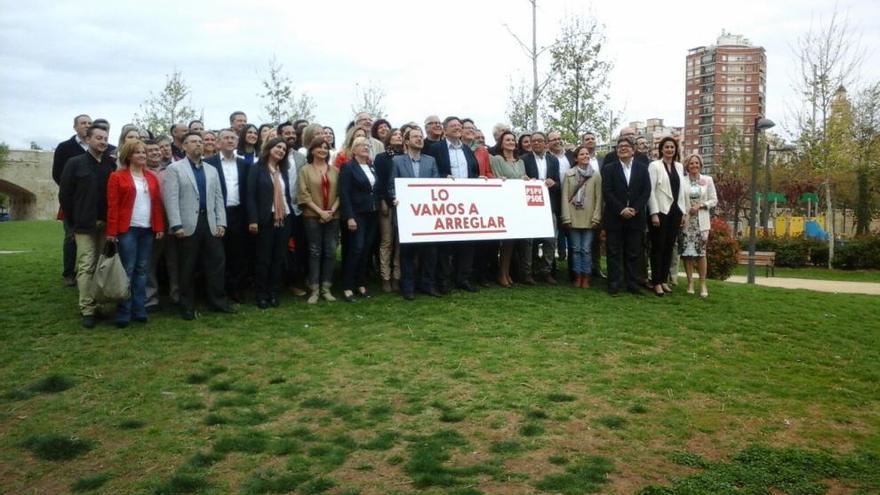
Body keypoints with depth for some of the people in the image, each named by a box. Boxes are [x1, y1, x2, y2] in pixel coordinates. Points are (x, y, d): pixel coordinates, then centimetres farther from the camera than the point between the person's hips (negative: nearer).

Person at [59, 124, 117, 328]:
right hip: (85, 225, -3)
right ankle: (87, 310, -2)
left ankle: (100, 304, 16)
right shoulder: (75, 163, 1)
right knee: (86, 266, -3)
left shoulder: (112, 165, 7)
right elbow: (65, 195, 1)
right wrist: (74, 221, 0)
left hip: (107, 224, 3)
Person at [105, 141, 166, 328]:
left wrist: (160, 227, 4)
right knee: (127, 270, -3)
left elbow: (157, 203, 11)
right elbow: (112, 206, -5)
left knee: (142, 270, 8)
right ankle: (123, 313, 4)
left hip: (147, 229, 4)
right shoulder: (117, 177, -1)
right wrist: (112, 231, -11)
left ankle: (139, 310, 14)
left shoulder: (152, 177, 12)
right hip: (127, 229, -4)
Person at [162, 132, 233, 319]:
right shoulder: (174, 168, 0)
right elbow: (171, 199, -8)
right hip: (188, 225, -4)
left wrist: (221, 222, 4)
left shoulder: (212, 170, 17)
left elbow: (218, 197, 13)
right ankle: (187, 307, 14)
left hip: (210, 224, 4)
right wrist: (177, 225, -16)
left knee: (217, 263, 5)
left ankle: (218, 301, 16)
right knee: (187, 267, 4)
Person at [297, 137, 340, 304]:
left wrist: (332, 210, -9)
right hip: (313, 217, -3)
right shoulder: (305, 170, 2)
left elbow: (339, 193, 7)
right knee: (315, 252, 1)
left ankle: (326, 288, 11)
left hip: (333, 217, 3)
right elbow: (303, 194, -5)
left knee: (330, 252, 3)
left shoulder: (334, 171, 11)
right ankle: (314, 289, 5)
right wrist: (320, 211, -13)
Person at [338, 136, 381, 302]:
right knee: (356, 249, -10)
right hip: (357, 215, -6)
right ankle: (347, 287, -4)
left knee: (366, 250, 7)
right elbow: (344, 194, -12)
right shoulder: (348, 167, -5)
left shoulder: (372, 167, 14)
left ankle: (361, 284, 15)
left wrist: (377, 209, 5)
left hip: (371, 215, 6)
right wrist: (349, 217, -19)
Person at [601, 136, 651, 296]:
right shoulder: (609, 168, 5)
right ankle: (614, 284, 5)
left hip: (635, 217, 1)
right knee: (614, 252, 1)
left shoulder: (642, 168, 10)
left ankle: (633, 284, 10)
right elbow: (606, 192, -5)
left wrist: (635, 209, -11)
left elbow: (646, 191, 3)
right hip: (614, 217, -1)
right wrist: (621, 210, -14)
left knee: (633, 253, 4)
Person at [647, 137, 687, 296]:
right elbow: (651, 190, -9)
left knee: (669, 247, 8)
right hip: (661, 210, -5)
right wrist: (654, 213, -15)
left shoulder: (679, 167, 12)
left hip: (675, 211, 5)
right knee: (658, 247, -1)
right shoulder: (654, 165, -4)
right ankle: (656, 282, 5)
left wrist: (683, 212, 9)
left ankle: (664, 279, 16)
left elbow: (681, 190, 14)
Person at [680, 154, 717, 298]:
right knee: (687, 252, -1)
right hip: (685, 221, 0)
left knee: (701, 252, -3)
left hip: (701, 221, 1)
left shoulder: (708, 180, 8)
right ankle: (690, 283, 7)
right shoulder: (682, 181, 3)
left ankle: (703, 284, 1)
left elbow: (714, 200, 6)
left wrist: (700, 206, -9)